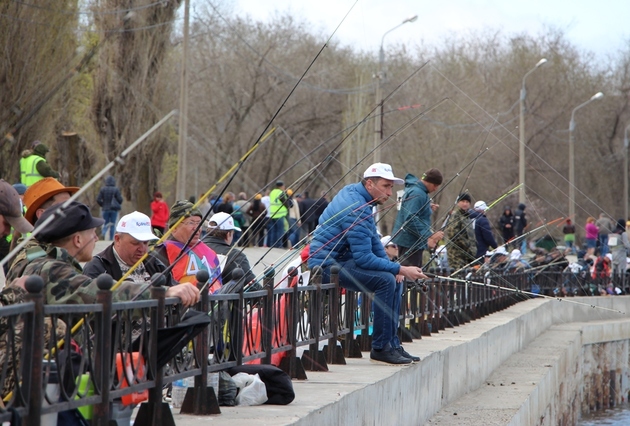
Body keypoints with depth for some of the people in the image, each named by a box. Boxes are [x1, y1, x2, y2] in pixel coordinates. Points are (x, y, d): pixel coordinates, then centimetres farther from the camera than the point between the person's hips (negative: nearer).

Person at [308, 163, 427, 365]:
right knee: (385, 280, -24)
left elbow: (372, 239, 15)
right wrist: (400, 269, -21)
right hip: (327, 264, -11)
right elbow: (364, 258, -25)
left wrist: (391, 266, 3)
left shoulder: (352, 191, 9)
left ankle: (391, 343, 10)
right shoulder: (357, 210, -23)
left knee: (393, 279, 11)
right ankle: (380, 348, -18)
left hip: (341, 259, 11)